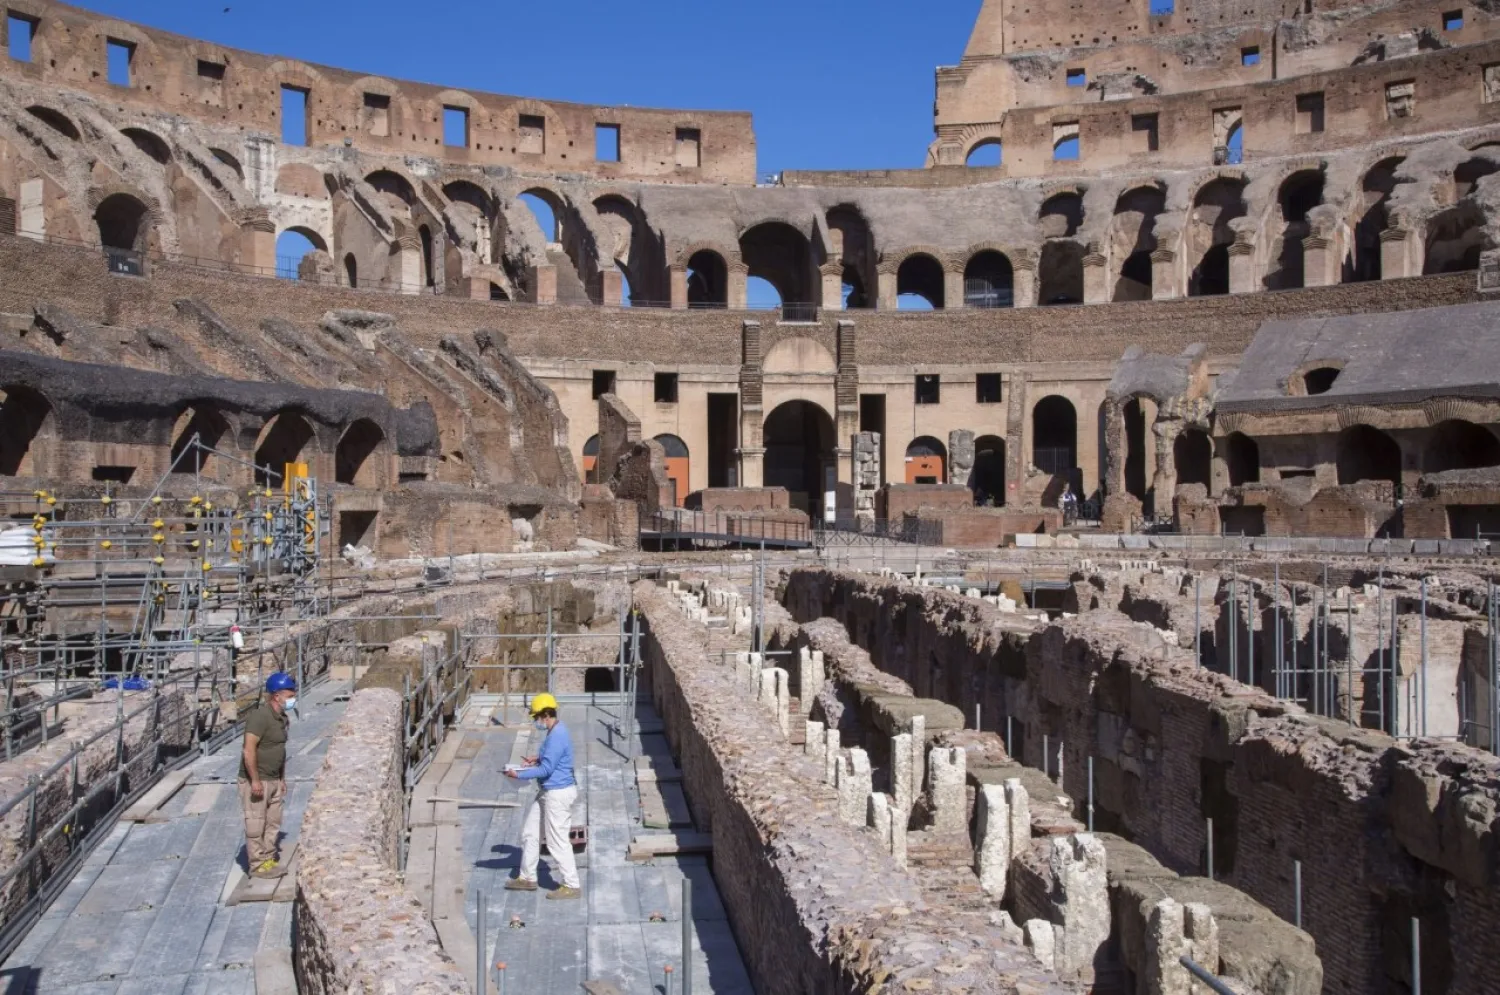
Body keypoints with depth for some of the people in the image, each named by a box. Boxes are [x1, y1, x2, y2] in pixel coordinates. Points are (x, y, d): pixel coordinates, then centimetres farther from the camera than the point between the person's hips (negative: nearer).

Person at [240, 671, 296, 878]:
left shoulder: (281, 717, 9)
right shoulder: (260, 716, -19)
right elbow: (249, 750, -24)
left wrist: (282, 779, 19)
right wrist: (255, 780, -23)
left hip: (273, 780, 9)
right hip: (256, 781, -9)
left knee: (273, 822, 14)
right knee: (256, 824, 1)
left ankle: (268, 859, 24)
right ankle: (257, 864, 10)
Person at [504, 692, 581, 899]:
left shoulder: (557, 736, -24)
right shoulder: (555, 732, 9)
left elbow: (546, 769, -25)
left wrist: (519, 775, -18)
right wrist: (538, 758, 10)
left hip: (558, 794, -11)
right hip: (547, 792, 11)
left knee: (557, 841, -2)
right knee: (529, 832, 18)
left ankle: (571, 886, 7)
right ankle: (527, 878, 30)